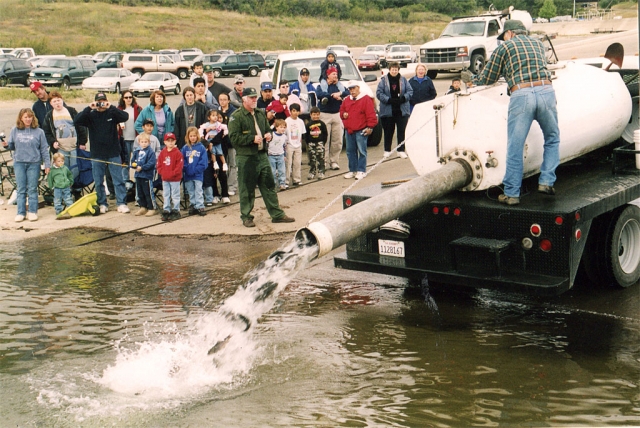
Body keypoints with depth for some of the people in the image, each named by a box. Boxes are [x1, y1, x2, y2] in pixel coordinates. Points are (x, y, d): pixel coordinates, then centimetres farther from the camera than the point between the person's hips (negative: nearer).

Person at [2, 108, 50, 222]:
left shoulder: (39, 132, 1)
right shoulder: (15, 130, 6)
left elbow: (44, 149, 3)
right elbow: (12, 146, 12)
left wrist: (47, 164, 0)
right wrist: (7, 144, -11)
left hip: (34, 163, -2)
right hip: (19, 163, 2)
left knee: (32, 189, 2)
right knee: (21, 189, 4)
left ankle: (32, 212, 10)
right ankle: (21, 213, 8)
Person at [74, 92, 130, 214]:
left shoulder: (112, 113, 1)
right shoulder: (90, 115, 3)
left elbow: (125, 117, -16)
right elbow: (76, 122, -10)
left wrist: (111, 107, -22)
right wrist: (88, 108, -17)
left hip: (113, 153, -1)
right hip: (97, 155, 1)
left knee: (118, 180, -1)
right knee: (98, 182, 8)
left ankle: (121, 203, 3)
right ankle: (102, 204, 18)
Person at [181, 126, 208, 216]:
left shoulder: (201, 148, -3)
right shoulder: (185, 148, 3)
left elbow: (203, 162, -7)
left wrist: (195, 170, -15)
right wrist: (186, 170, -14)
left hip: (198, 174, -3)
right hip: (188, 175, 3)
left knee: (198, 191, -3)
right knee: (191, 192, 11)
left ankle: (200, 207, 0)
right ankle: (193, 206, 19)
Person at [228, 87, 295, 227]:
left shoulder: (261, 114, 14)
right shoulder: (236, 116, -8)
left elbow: (267, 129, 27)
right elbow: (234, 137, -15)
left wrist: (269, 135, 3)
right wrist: (252, 139, -20)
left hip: (262, 155, 6)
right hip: (246, 157, -6)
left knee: (269, 185, 10)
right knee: (247, 189, 1)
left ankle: (277, 214, 16)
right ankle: (246, 217, 12)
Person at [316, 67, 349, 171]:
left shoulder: (340, 86, 14)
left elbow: (348, 93, -3)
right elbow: (319, 95, -19)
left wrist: (340, 93, -20)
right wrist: (333, 95, -21)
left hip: (337, 114, 4)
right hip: (325, 115, -3)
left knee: (337, 140, 1)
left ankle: (334, 161, 9)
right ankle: (324, 161, -1)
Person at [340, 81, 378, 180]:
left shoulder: (366, 99, -6)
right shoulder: (346, 100, 14)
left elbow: (371, 114, -9)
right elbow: (342, 110, 27)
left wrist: (370, 127, -13)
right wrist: (343, 114, 4)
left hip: (361, 131, -6)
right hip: (349, 130, 6)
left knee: (362, 151, -3)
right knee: (350, 151, 11)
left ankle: (361, 171, 3)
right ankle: (352, 170, 20)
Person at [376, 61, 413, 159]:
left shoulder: (403, 80, 5)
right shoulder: (384, 80, -2)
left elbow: (410, 91, 4)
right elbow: (379, 93, -7)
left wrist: (403, 98, -15)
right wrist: (389, 100, -18)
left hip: (402, 110, 1)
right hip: (388, 110, -1)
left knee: (402, 130, 1)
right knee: (388, 131, 7)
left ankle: (401, 150, 8)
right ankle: (387, 150, 18)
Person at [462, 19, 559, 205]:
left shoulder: (504, 47, 15)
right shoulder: (538, 43, 26)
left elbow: (487, 78, 17)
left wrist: (472, 79, 39)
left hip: (521, 94, -3)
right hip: (546, 91, 3)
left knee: (515, 147, 2)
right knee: (552, 139, 22)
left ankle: (511, 194, 4)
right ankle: (546, 182, 14)